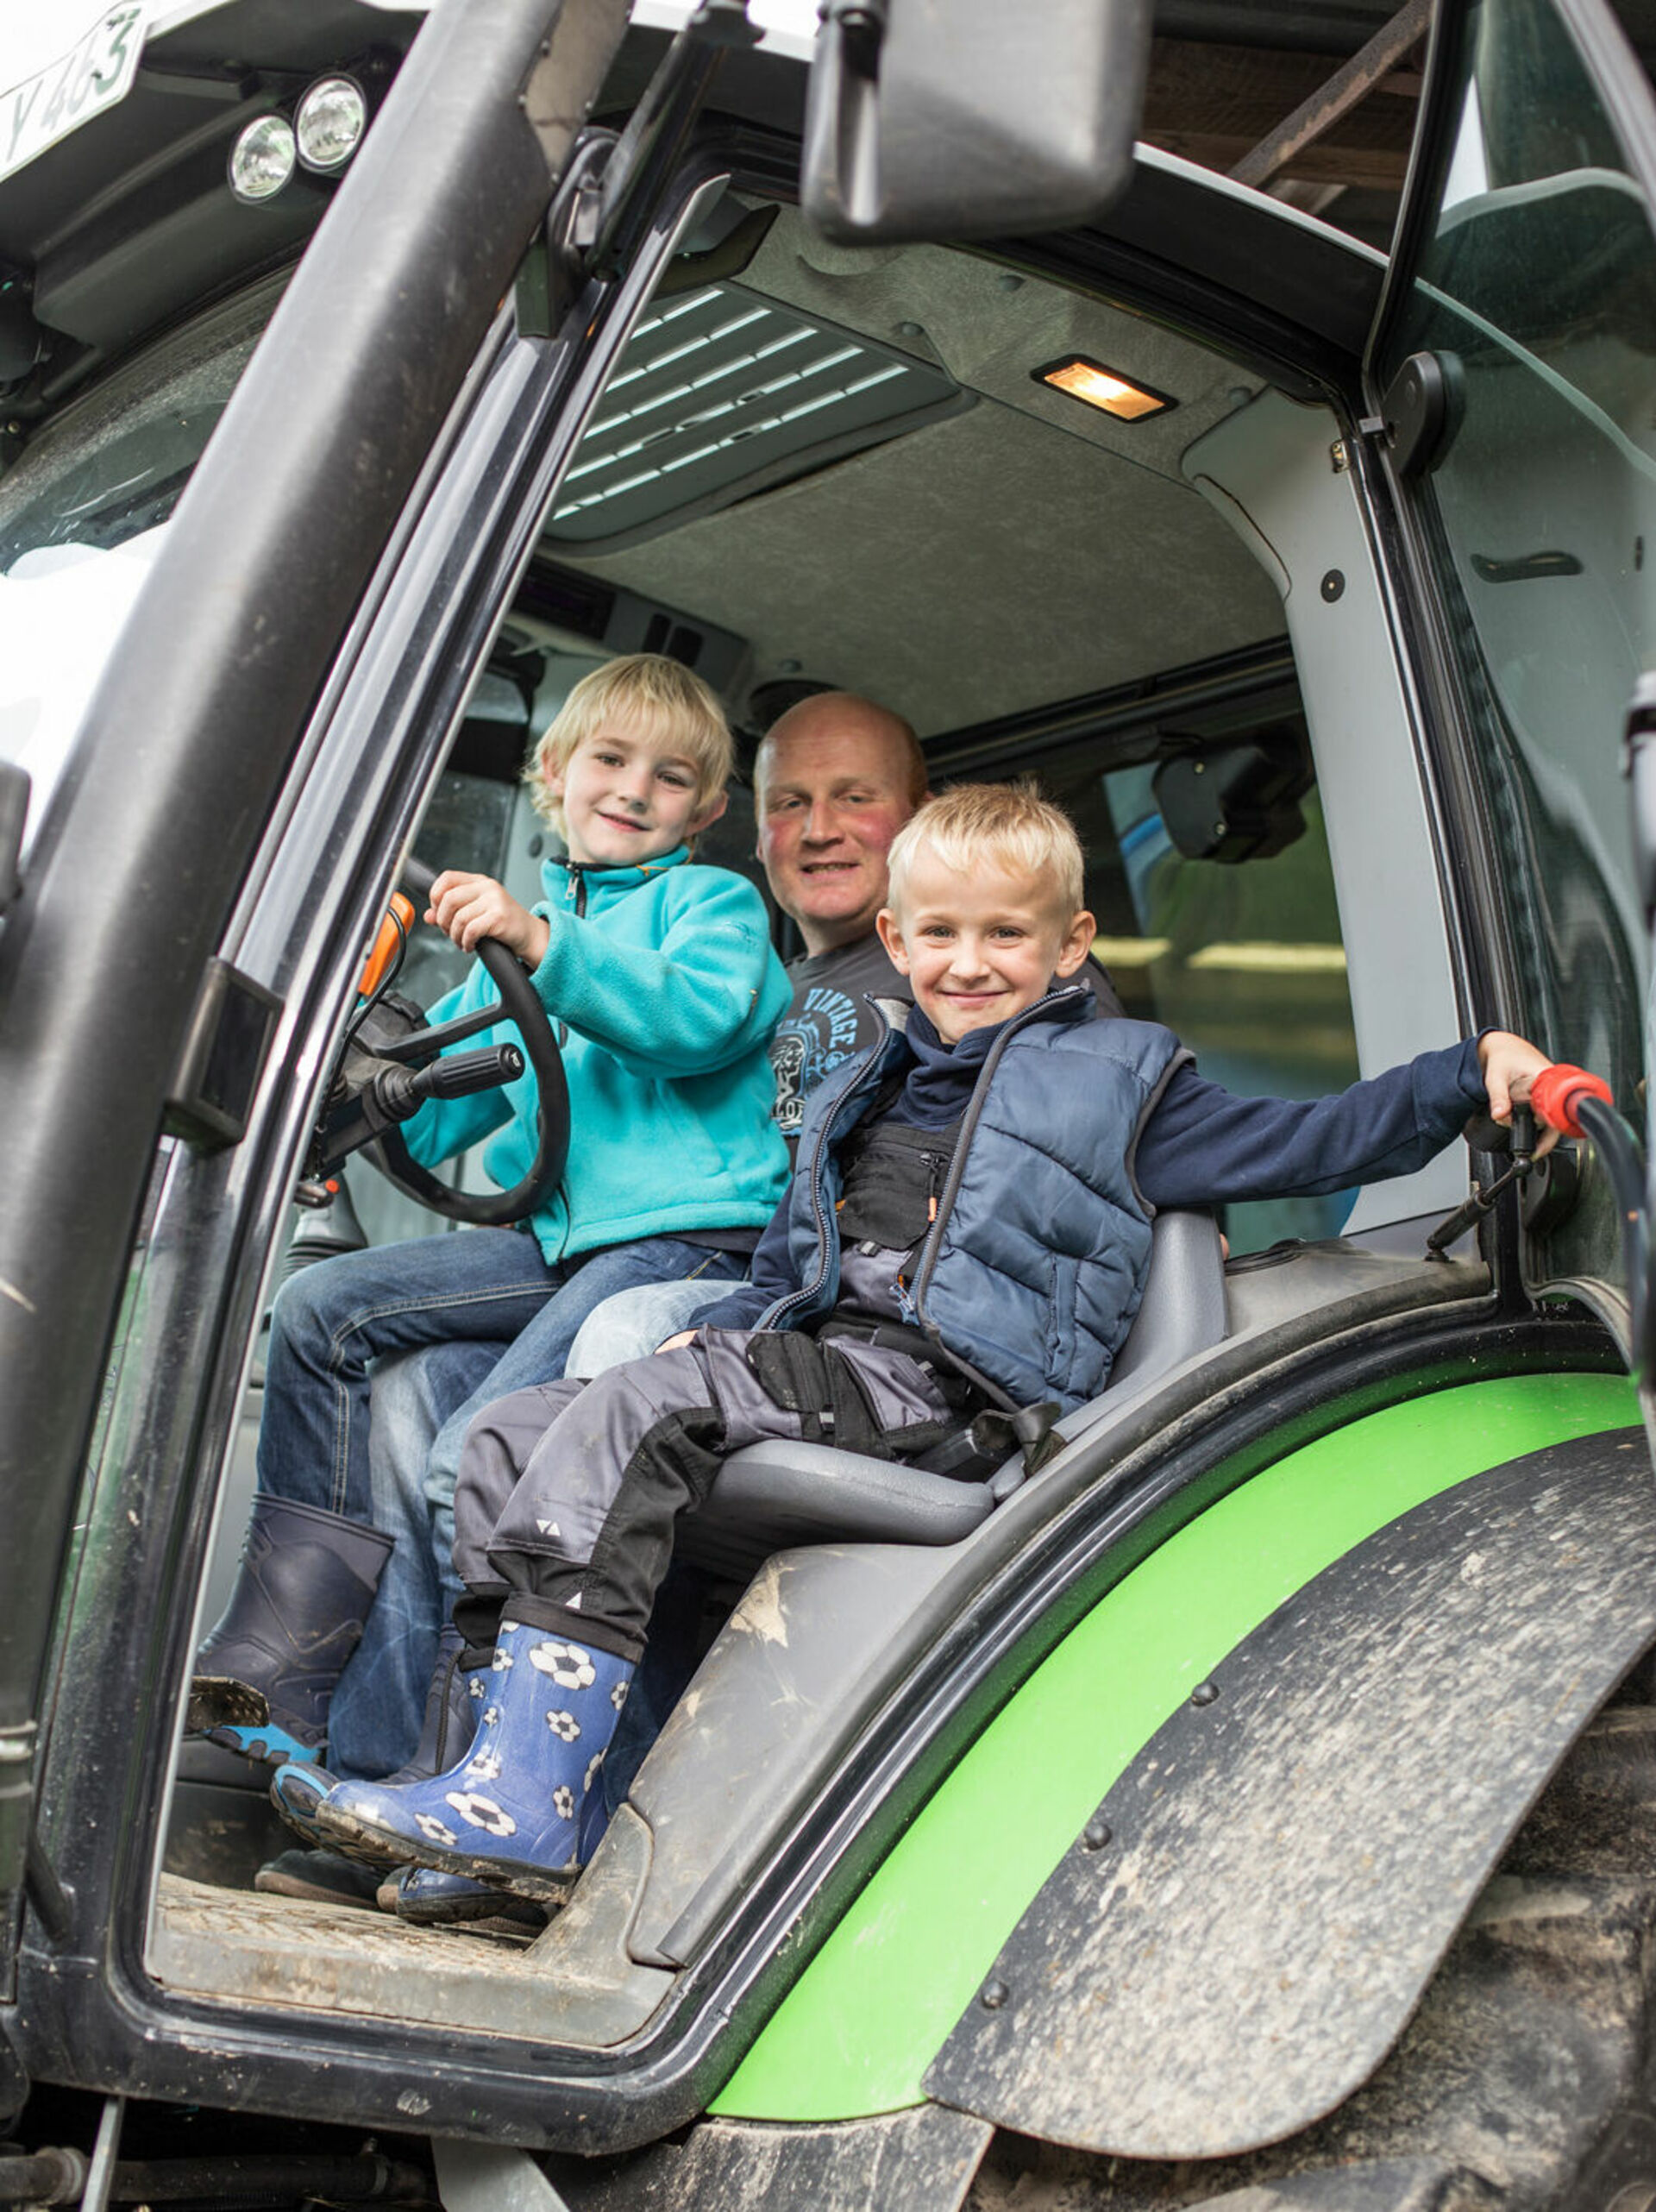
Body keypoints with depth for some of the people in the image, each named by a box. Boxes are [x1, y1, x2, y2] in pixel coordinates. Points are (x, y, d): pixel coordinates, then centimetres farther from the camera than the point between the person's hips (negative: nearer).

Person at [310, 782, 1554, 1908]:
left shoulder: (1120, 1079, 12)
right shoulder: (866, 1097, 30)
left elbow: (1309, 1144, 8)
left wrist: (1474, 1070, -3)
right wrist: (707, 1335, 13)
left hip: (933, 1385, -8)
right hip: (813, 1354, 8)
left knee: (625, 1421, -27)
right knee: (510, 1435, -6)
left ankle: (527, 1804, -29)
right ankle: (509, 1786, -10)